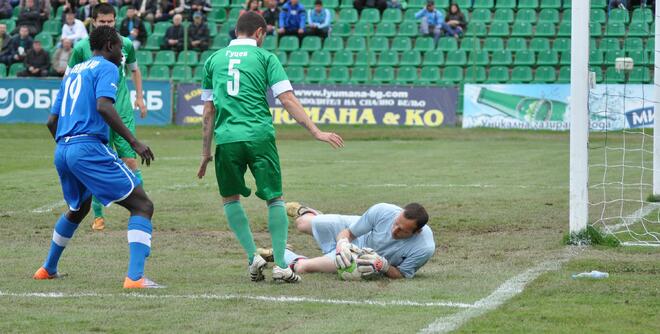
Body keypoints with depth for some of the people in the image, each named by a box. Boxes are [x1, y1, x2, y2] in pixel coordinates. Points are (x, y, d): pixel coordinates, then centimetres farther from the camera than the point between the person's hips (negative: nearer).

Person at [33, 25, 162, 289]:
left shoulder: (73, 72, 24)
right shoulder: (106, 68, 1)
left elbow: (52, 121, 25)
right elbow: (103, 107, -18)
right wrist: (133, 142, -18)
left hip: (62, 151, 8)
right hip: (89, 147, -8)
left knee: (78, 209, 35)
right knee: (142, 206, -8)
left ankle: (48, 269, 43)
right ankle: (135, 277, -24)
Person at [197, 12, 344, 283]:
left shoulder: (213, 60, 15)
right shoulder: (265, 57, 7)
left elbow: (208, 111, 15)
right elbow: (287, 100, -3)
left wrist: (206, 153, 20)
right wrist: (316, 132, -3)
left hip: (226, 139, 2)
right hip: (259, 136, -2)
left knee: (230, 198, 19)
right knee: (274, 198, 8)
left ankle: (253, 256, 7)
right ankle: (281, 265, 2)